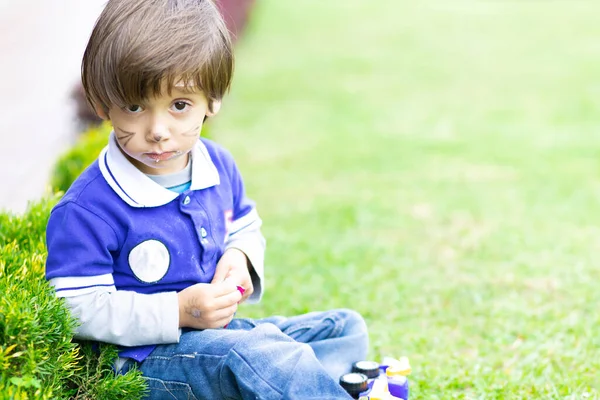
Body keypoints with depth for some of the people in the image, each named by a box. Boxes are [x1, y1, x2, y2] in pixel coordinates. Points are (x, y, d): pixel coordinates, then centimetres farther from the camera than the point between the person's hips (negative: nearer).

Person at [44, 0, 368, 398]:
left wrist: (239, 259, -3)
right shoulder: (86, 211, -19)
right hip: (143, 359, -8)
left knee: (347, 328, 5)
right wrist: (179, 312, -24)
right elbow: (78, 310, -19)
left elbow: (246, 229, 22)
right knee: (262, 357, -35)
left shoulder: (219, 166, 3)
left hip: (219, 329, 8)